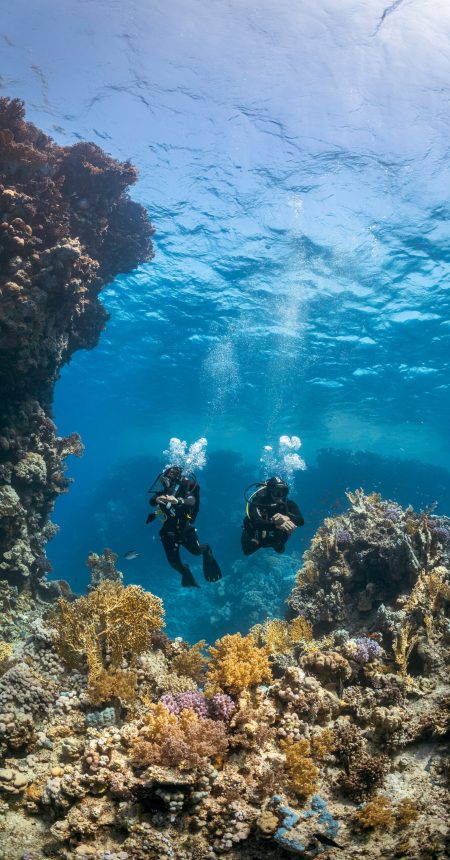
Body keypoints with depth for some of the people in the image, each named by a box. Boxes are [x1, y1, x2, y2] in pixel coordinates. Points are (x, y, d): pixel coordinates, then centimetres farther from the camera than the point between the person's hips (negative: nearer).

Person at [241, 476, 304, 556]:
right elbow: (257, 523, -52)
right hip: (257, 537, -3)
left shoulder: (288, 504, -26)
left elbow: (301, 521, -39)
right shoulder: (258, 502, -36)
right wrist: (277, 524, -68)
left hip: (275, 538, 3)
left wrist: (287, 518, -60)